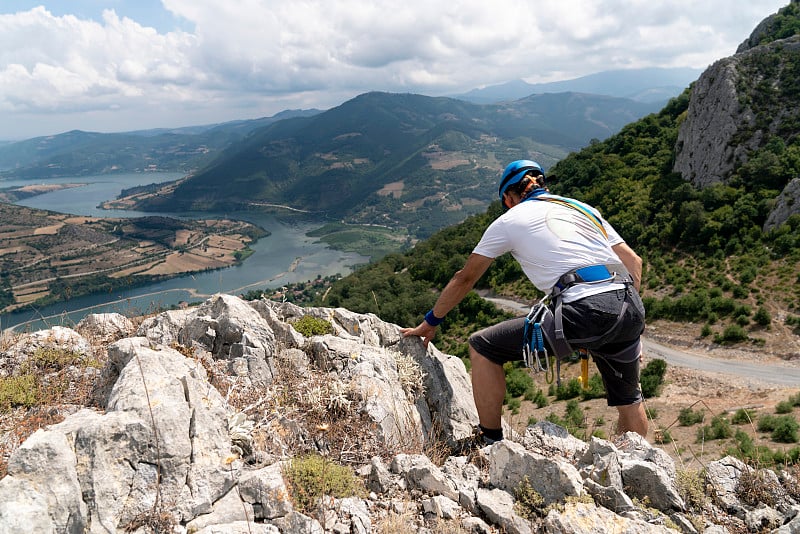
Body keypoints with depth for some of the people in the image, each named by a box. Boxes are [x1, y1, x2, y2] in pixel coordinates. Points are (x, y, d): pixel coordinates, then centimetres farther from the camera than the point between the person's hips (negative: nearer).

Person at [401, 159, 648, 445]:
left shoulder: (510, 219, 13)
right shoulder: (581, 207, 26)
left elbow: (464, 278, 19)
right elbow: (633, 262, 20)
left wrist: (429, 323, 30)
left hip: (582, 313, -6)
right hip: (630, 310, 6)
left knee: (482, 346, 9)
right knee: (629, 398, 30)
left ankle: (491, 445, 16)